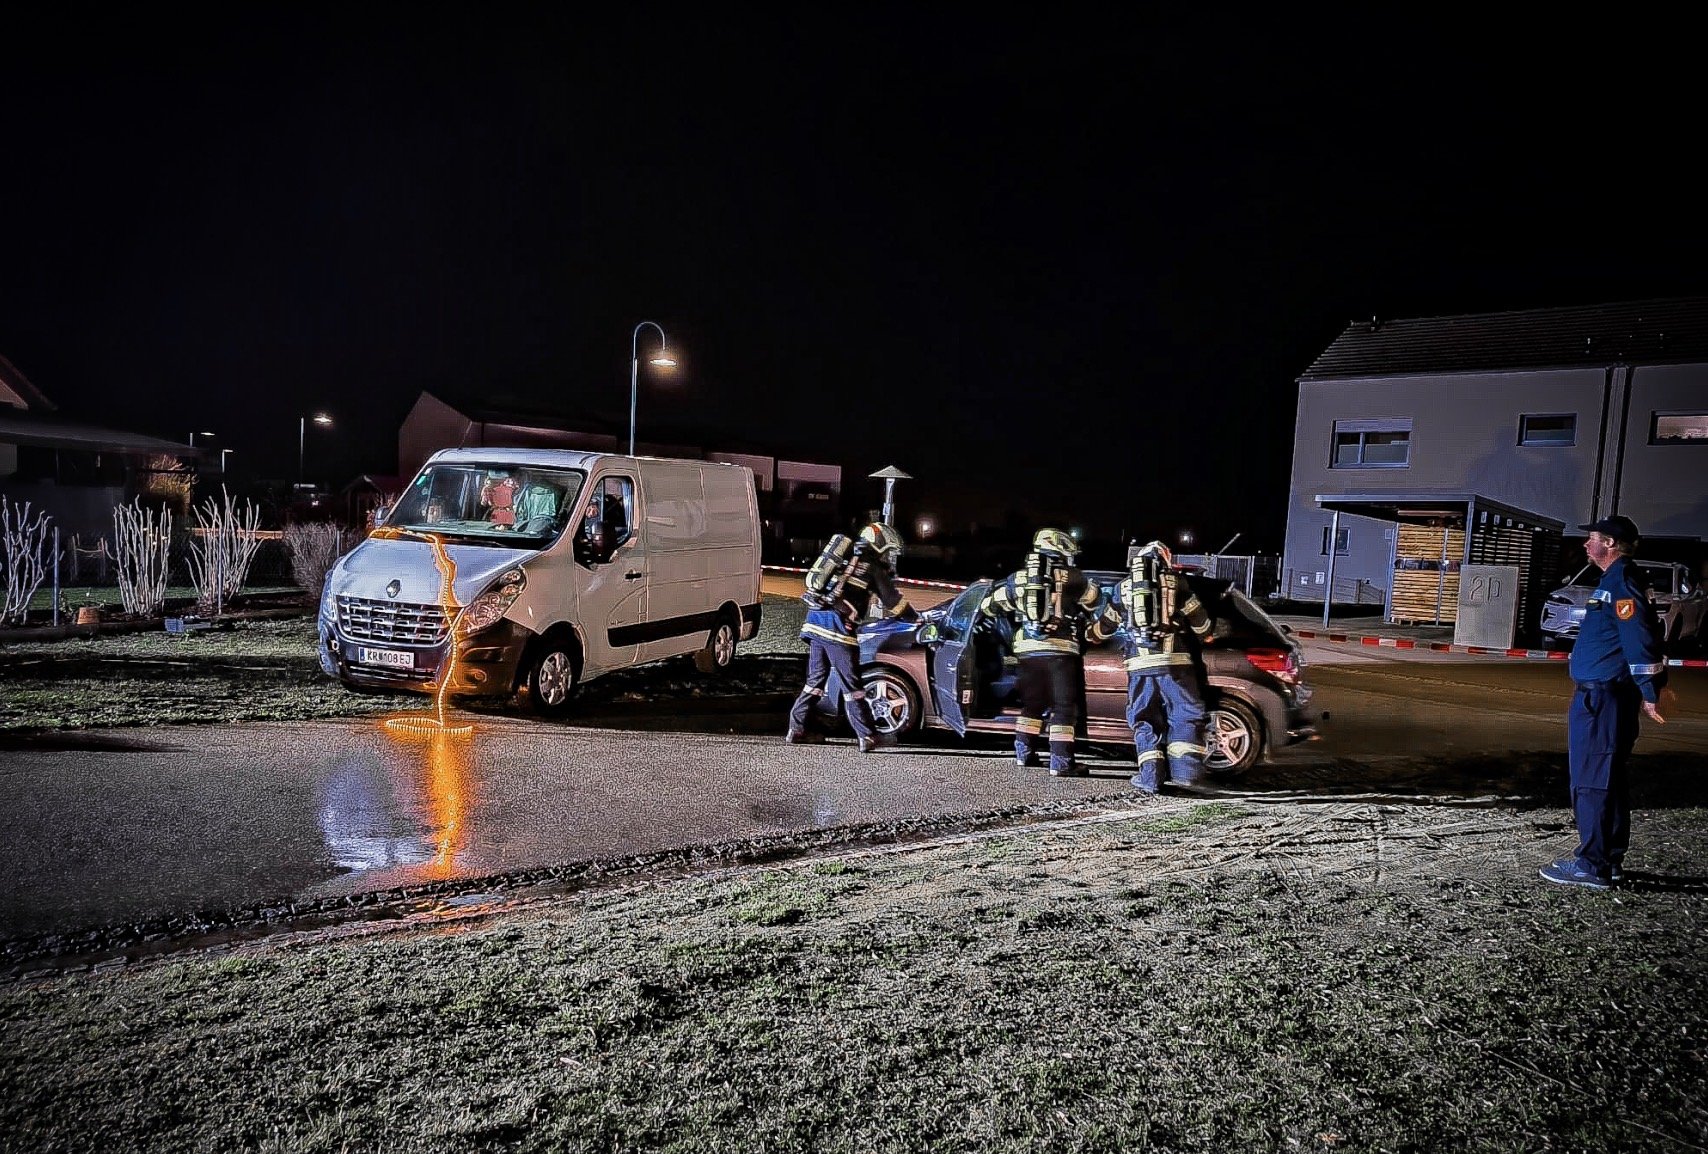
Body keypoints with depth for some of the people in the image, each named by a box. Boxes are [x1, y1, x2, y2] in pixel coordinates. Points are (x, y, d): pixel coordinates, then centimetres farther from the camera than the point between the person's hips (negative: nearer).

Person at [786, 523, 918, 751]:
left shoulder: (847, 559, 23)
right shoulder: (872, 568, 3)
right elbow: (893, 600, 7)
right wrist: (916, 617, 21)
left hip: (815, 621, 7)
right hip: (837, 628, -7)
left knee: (815, 679, 16)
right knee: (851, 685, -3)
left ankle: (797, 729, 18)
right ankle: (867, 737, 0)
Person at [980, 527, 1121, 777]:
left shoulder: (1018, 579, 10)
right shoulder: (1072, 579, 1)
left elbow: (987, 605, 18)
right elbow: (1106, 611, 4)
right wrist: (1095, 634, 19)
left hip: (1028, 651, 4)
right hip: (1061, 651, -4)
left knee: (1031, 705, 19)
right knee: (1064, 707, 2)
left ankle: (1024, 754, 23)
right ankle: (1061, 763, -1)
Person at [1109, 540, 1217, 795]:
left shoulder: (1124, 585, 16)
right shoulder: (1176, 581, 9)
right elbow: (1198, 618, 13)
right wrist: (1206, 637, 34)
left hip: (1139, 662, 2)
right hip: (1174, 660, -2)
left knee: (1145, 721, 8)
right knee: (1185, 716, 4)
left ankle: (1150, 776, 1)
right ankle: (1186, 771, -7)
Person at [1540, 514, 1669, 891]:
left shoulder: (1620, 583, -15)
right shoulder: (1617, 581, 17)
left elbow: (1640, 640, -22)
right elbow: (1641, 639, 22)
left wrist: (1649, 694, -22)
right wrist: (1649, 690, 23)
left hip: (1600, 700, -11)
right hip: (1604, 697, 11)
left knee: (1591, 781, -6)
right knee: (1609, 780, 15)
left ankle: (1592, 866, -1)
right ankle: (1610, 861, 24)